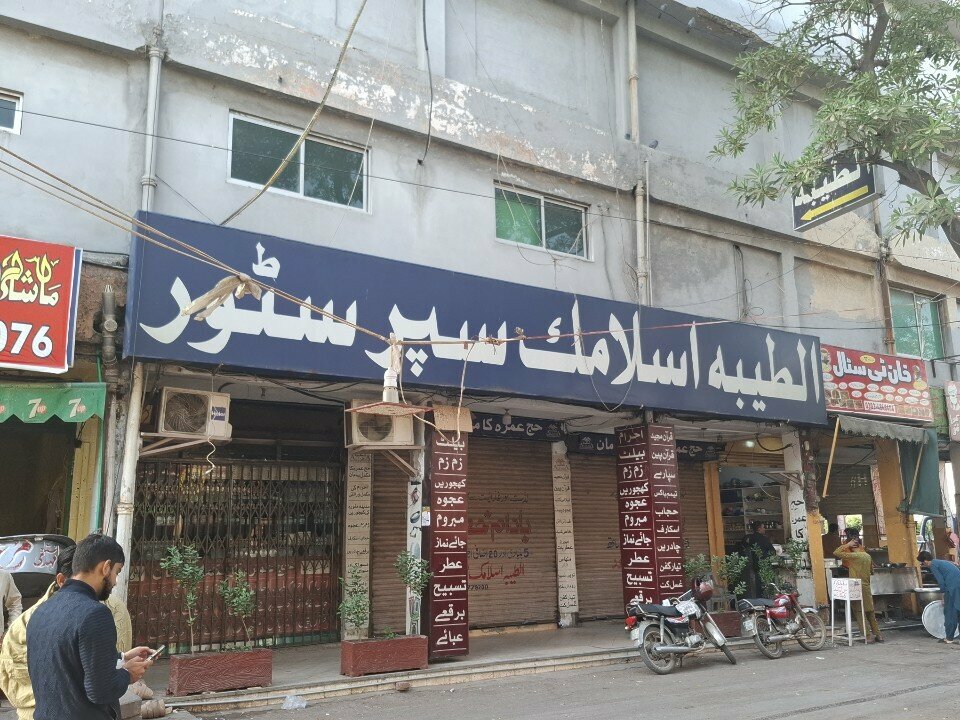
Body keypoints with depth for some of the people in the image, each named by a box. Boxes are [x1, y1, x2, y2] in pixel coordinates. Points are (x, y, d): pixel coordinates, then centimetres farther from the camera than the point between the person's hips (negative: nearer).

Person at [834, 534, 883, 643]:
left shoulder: (854, 556, -15)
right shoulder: (868, 556, 7)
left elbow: (836, 553, -19)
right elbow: (871, 571, 19)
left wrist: (847, 545, -11)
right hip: (867, 587, 7)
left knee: (859, 613, 0)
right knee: (870, 612, 15)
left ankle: (868, 637, -2)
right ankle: (878, 635, 18)